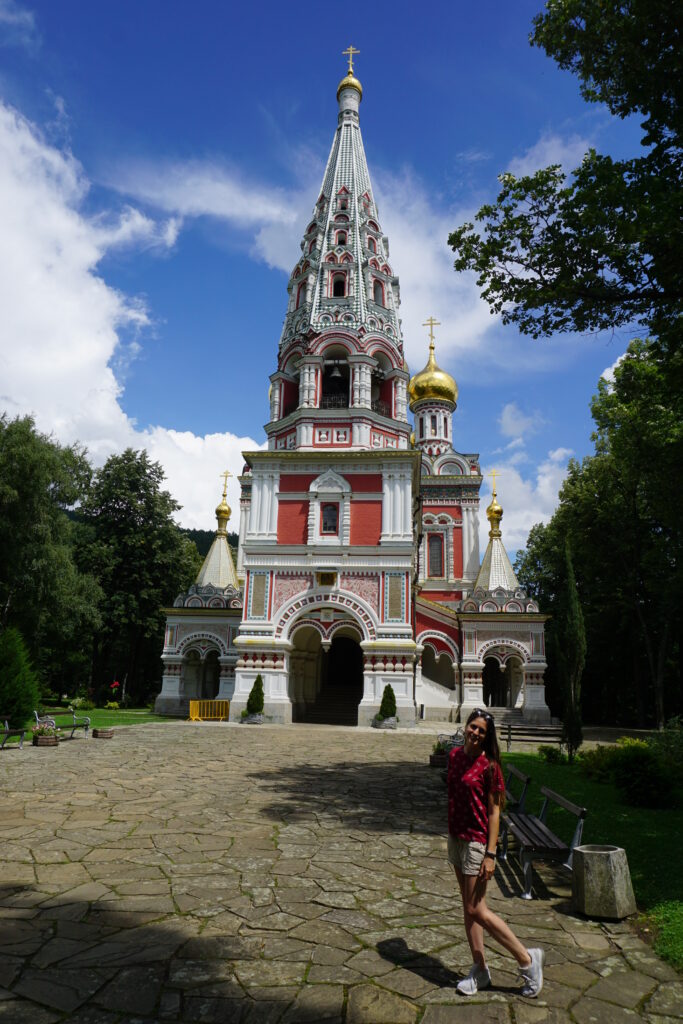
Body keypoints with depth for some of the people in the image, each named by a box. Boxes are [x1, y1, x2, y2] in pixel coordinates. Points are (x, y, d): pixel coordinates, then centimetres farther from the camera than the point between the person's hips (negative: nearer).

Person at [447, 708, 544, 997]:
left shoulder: (488, 766, -16)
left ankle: (527, 959, 14)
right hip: (455, 838, 7)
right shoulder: (454, 755, 3)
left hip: (477, 841, -7)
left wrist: (490, 854, -16)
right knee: (468, 907, 15)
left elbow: (494, 812, -14)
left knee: (476, 909, -2)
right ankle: (480, 970, 29)